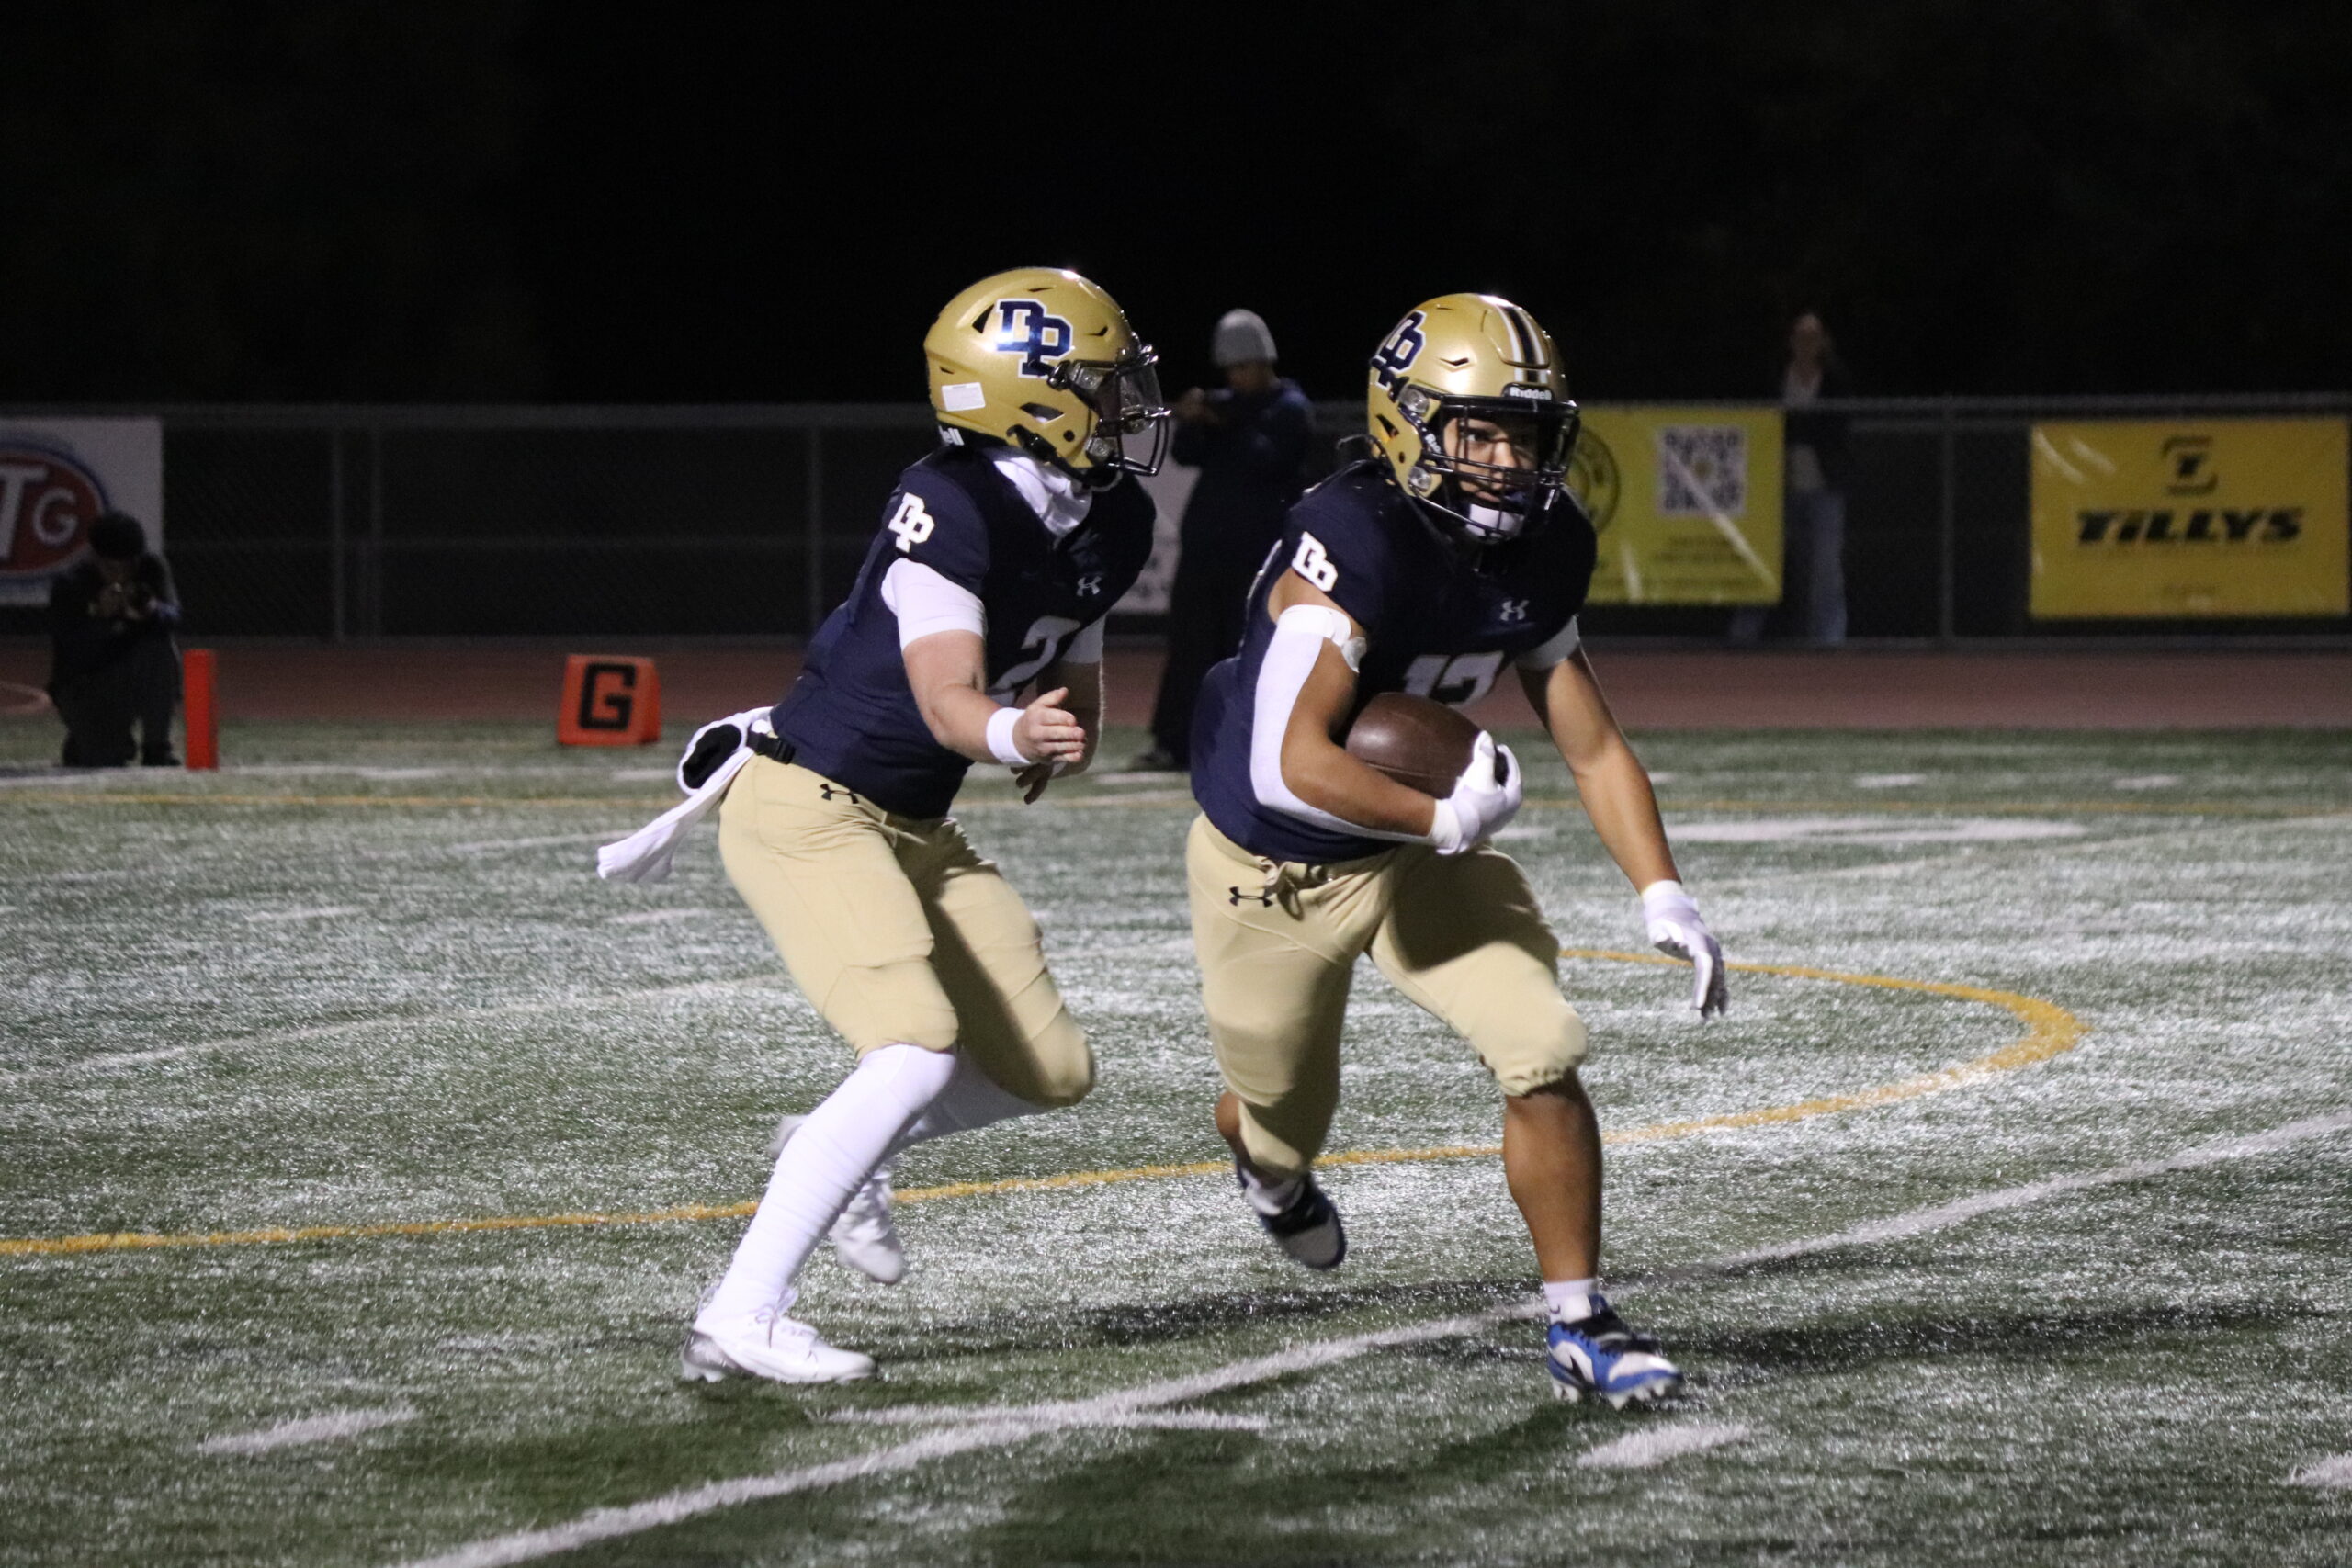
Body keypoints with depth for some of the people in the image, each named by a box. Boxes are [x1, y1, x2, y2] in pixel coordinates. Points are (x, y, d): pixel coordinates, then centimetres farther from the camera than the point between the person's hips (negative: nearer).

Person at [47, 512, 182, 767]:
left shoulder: (152, 568, -7)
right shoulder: (69, 585, -16)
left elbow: (173, 615, -22)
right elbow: (71, 654, -24)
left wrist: (151, 610, -46)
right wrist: (102, 617, -41)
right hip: (81, 686, -3)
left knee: (160, 649, -29)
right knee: (105, 760, -23)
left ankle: (156, 748, -15)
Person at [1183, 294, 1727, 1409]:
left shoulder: (1539, 552, -10)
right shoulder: (1354, 544, -34)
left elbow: (1593, 745, -2)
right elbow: (1289, 768, -39)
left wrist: (1661, 895, -14)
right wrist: (1448, 821, -31)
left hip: (1417, 854, 5)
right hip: (1276, 867, -5)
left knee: (1543, 1057, -14)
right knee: (1285, 1123, 17)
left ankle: (1579, 1325, -2)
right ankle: (1269, 1166, 56)